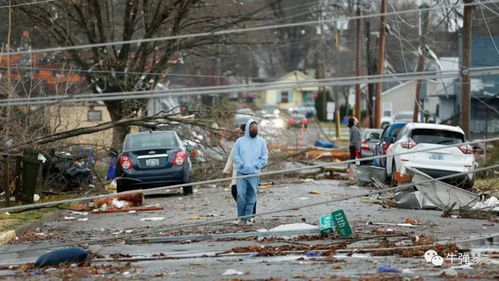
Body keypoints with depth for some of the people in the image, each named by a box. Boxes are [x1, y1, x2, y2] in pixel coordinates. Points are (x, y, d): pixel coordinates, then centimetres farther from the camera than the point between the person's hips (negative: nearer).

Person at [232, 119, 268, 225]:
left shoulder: (261, 142, 9)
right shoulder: (240, 141, 6)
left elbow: (264, 157, 6)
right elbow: (235, 156, 3)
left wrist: (255, 165, -6)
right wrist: (243, 165, -9)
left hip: (254, 173, 1)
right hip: (242, 173, -1)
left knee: (251, 196, 1)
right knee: (241, 195, -8)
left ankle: (248, 218, 6)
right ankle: (240, 217, 3)